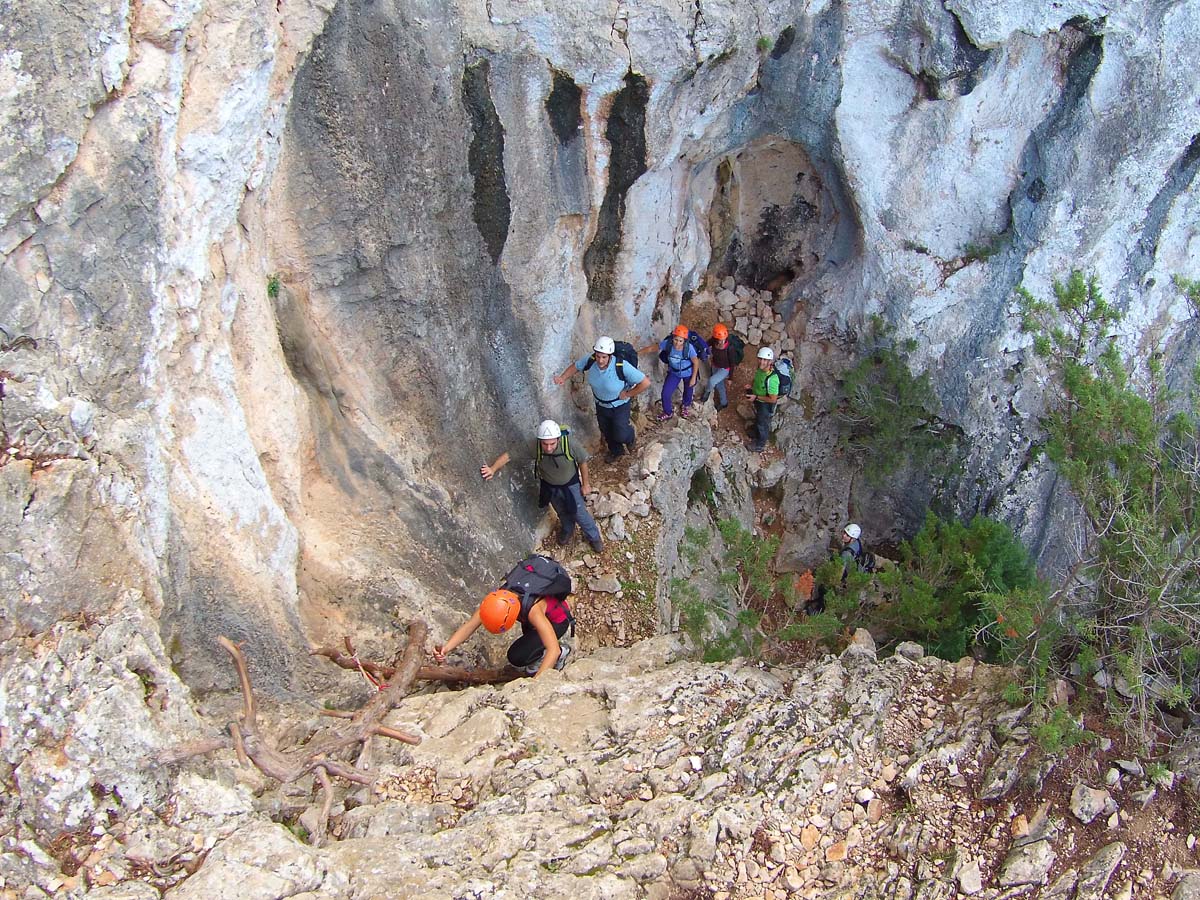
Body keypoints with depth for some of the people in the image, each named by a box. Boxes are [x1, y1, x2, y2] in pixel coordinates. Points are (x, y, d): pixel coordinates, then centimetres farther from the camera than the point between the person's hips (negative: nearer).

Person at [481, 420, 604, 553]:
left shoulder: (570, 446, -37)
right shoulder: (535, 449, -34)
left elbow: (583, 461, -17)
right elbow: (509, 455, -27)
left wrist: (585, 484, -7)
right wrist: (493, 469, -40)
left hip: (571, 485, -2)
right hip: (551, 488, 2)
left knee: (580, 514, 13)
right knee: (562, 513, 28)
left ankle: (594, 537, 43)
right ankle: (568, 531, 61)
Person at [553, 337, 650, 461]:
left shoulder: (622, 367, -38)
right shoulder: (589, 361, -24)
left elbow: (645, 383, -33)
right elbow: (575, 366, -1)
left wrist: (628, 394, -22)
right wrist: (562, 378, -16)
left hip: (619, 406, -4)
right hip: (601, 405, 4)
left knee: (620, 435, 1)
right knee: (606, 431, 23)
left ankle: (630, 438, 40)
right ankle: (616, 452, 54)